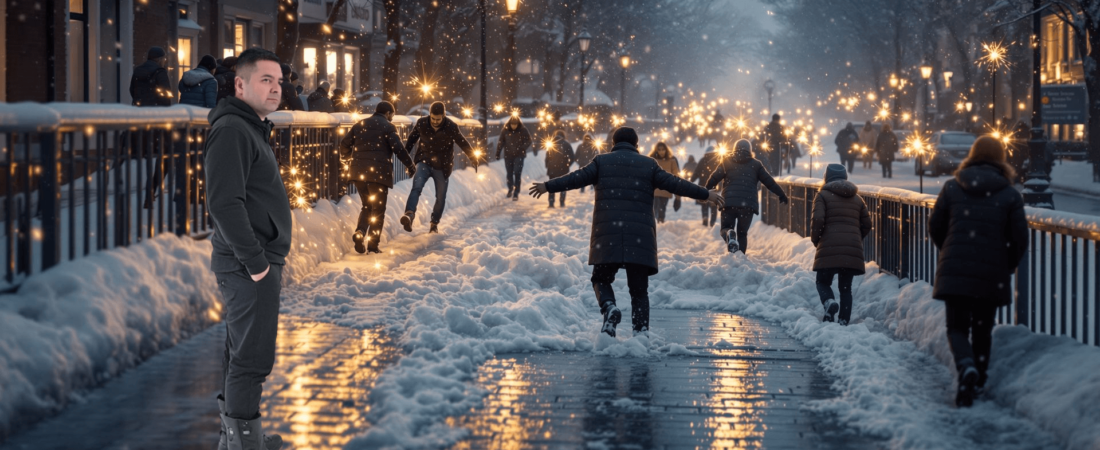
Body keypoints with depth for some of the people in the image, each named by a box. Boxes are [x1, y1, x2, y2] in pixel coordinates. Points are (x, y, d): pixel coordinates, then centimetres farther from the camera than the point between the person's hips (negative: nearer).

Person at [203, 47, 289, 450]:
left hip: (260, 262, 10)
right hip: (250, 266, -10)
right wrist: (255, 262, -21)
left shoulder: (252, 129, 18)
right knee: (253, 359, -8)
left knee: (243, 354, 15)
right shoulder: (232, 129, -15)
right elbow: (223, 202, -24)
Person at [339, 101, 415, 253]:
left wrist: (345, 157, 36)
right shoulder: (388, 127, -2)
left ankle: (360, 232, -7)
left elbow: (345, 143, 16)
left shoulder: (360, 125, 14)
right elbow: (398, 148, -10)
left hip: (359, 172, 5)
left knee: (367, 206, 18)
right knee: (378, 209, 4)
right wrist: (410, 165, -1)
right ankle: (373, 245, 1)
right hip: (379, 173, -5)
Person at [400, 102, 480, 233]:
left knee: (440, 197, 7)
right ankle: (409, 215, -41)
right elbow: (412, 139, 7)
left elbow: (463, 144, -3)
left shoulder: (451, 127, -14)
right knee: (416, 187, -25)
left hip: (442, 167, 0)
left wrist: (474, 159, 3)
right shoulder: (421, 123, -9)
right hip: (424, 162, 0)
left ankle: (434, 224, 24)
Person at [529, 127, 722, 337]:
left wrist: (548, 186, 7)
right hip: (640, 237, 1)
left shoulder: (602, 162, 10)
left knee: (601, 278, 12)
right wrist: (706, 195, 15)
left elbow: (577, 178, 1)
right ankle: (641, 330, -7)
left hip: (607, 233, -1)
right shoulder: (648, 165, 12)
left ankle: (609, 307, -18)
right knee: (639, 288, 7)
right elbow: (675, 184, 8)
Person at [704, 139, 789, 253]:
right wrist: (782, 194, 23)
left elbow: (714, 179, 7)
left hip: (729, 202, -1)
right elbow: (769, 181, 13)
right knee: (742, 233, 13)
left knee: (726, 227, 11)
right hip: (748, 204, 1)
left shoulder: (727, 163, 11)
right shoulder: (756, 165, 13)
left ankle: (729, 235, -25)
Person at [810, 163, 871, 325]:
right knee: (846, 287, 10)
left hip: (829, 247, -4)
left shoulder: (823, 195, 4)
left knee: (823, 282, 8)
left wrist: (815, 239, 6)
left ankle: (829, 302, -21)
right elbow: (867, 224, 16)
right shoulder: (857, 198, 18)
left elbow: (817, 219, -9)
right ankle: (844, 320, 0)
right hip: (853, 250, 4)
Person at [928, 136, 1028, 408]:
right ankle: (978, 382, 20)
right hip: (992, 276, 1)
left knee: (957, 327, 4)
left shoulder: (952, 188, 1)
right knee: (983, 329, 16)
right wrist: (1007, 267, 15)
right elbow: (1020, 239, -3)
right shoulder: (1010, 195, -1)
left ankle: (966, 367, -23)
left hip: (954, 273, -1)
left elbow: (935, 227, 7)